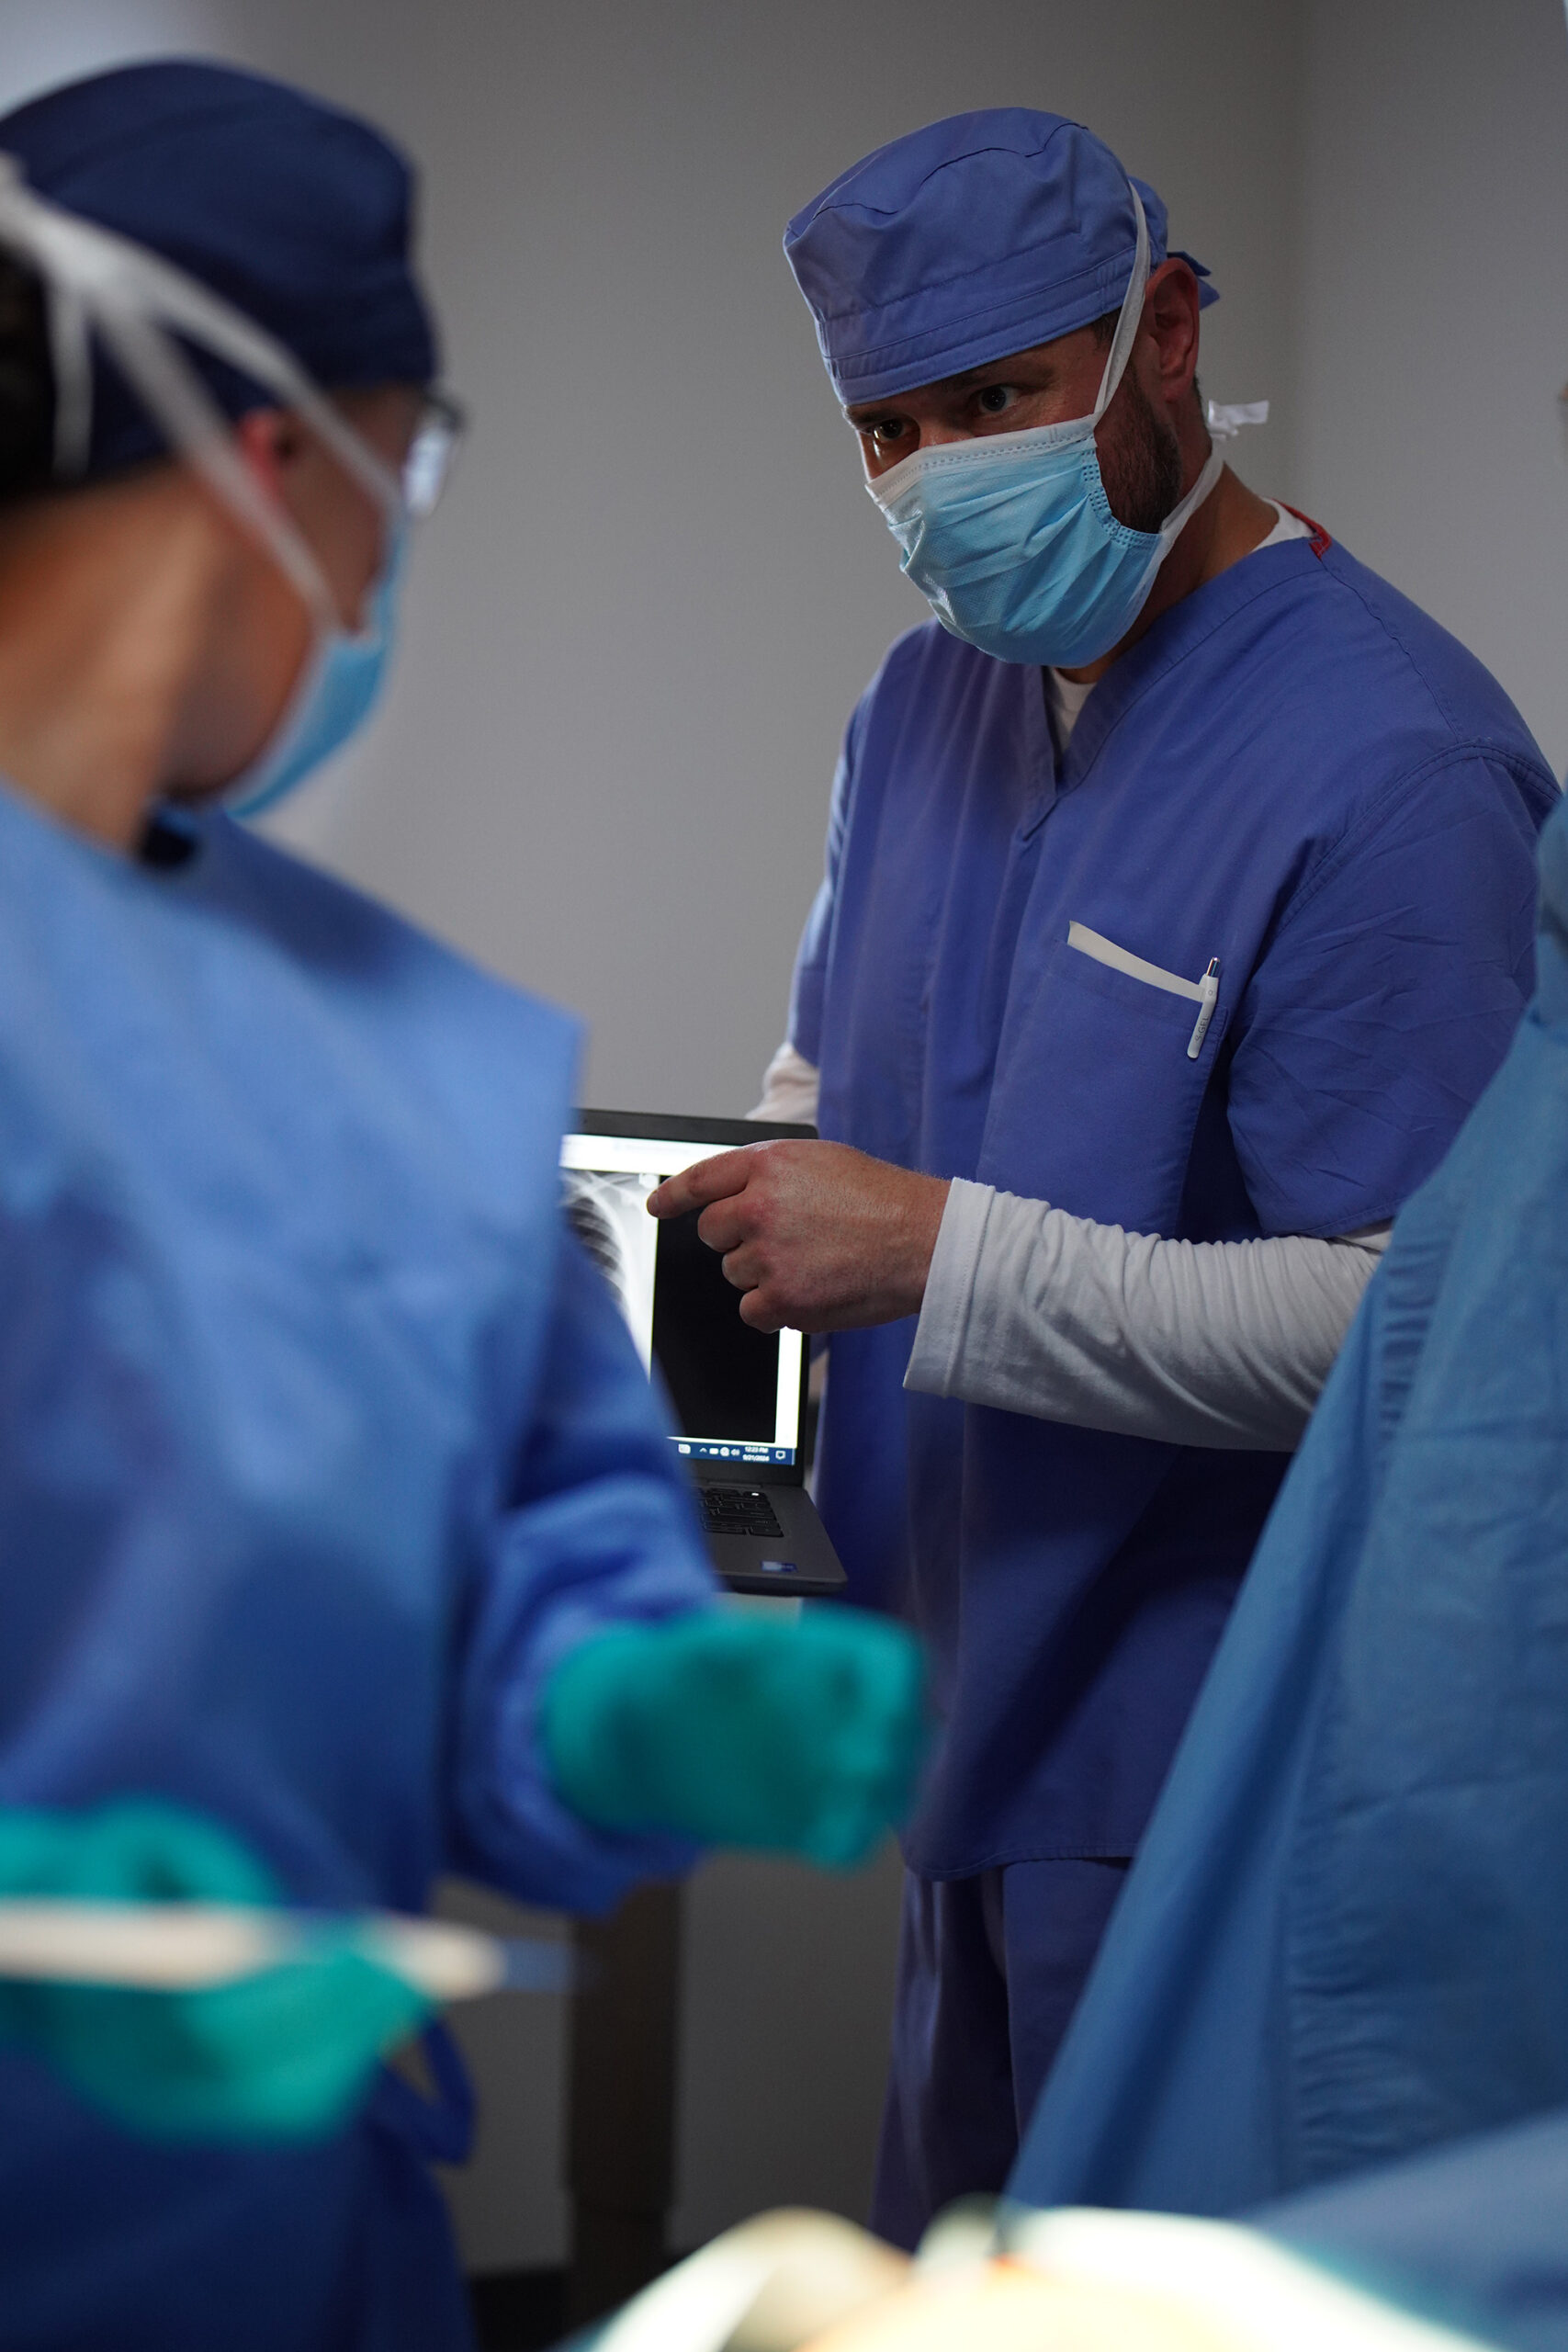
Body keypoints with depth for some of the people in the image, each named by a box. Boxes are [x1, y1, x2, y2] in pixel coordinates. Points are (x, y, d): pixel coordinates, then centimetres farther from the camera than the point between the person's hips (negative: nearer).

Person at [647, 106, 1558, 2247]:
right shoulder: (930, 701, 10)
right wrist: (722, 1225, 2)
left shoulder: (1391, 767, -19)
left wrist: (940, 1255, -26)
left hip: (1200, 1795, -8)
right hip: (973, 1733, 8)